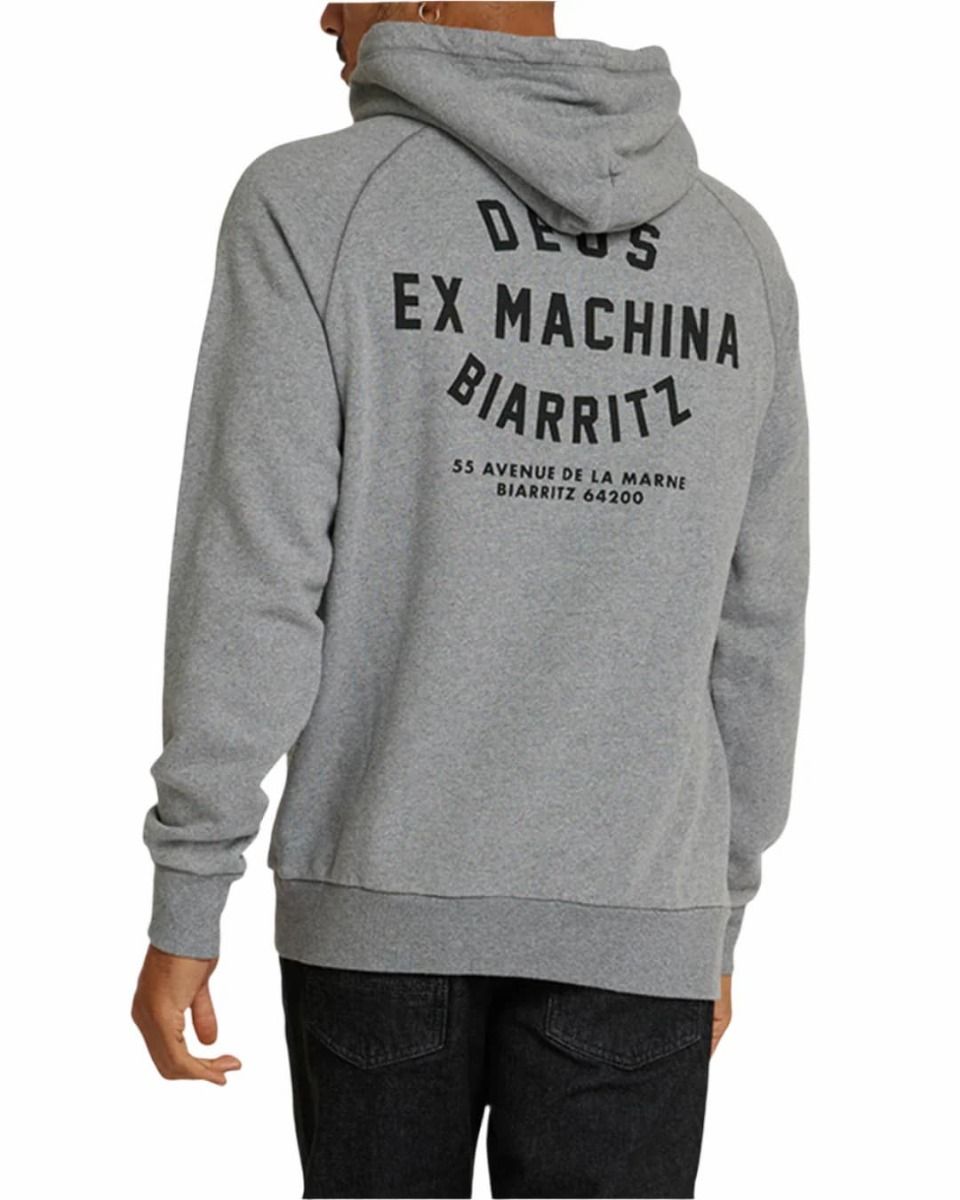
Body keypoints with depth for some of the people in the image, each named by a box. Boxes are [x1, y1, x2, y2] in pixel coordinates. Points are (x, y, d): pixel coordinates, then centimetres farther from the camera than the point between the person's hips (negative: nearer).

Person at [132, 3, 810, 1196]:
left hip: (384, 884, -1)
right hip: (629, 913, 2)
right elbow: (750, 626, 7)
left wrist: (184, 908, -5)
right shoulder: (736, 247, 4)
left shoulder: (309, 205, -7)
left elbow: (250, 574, -11)